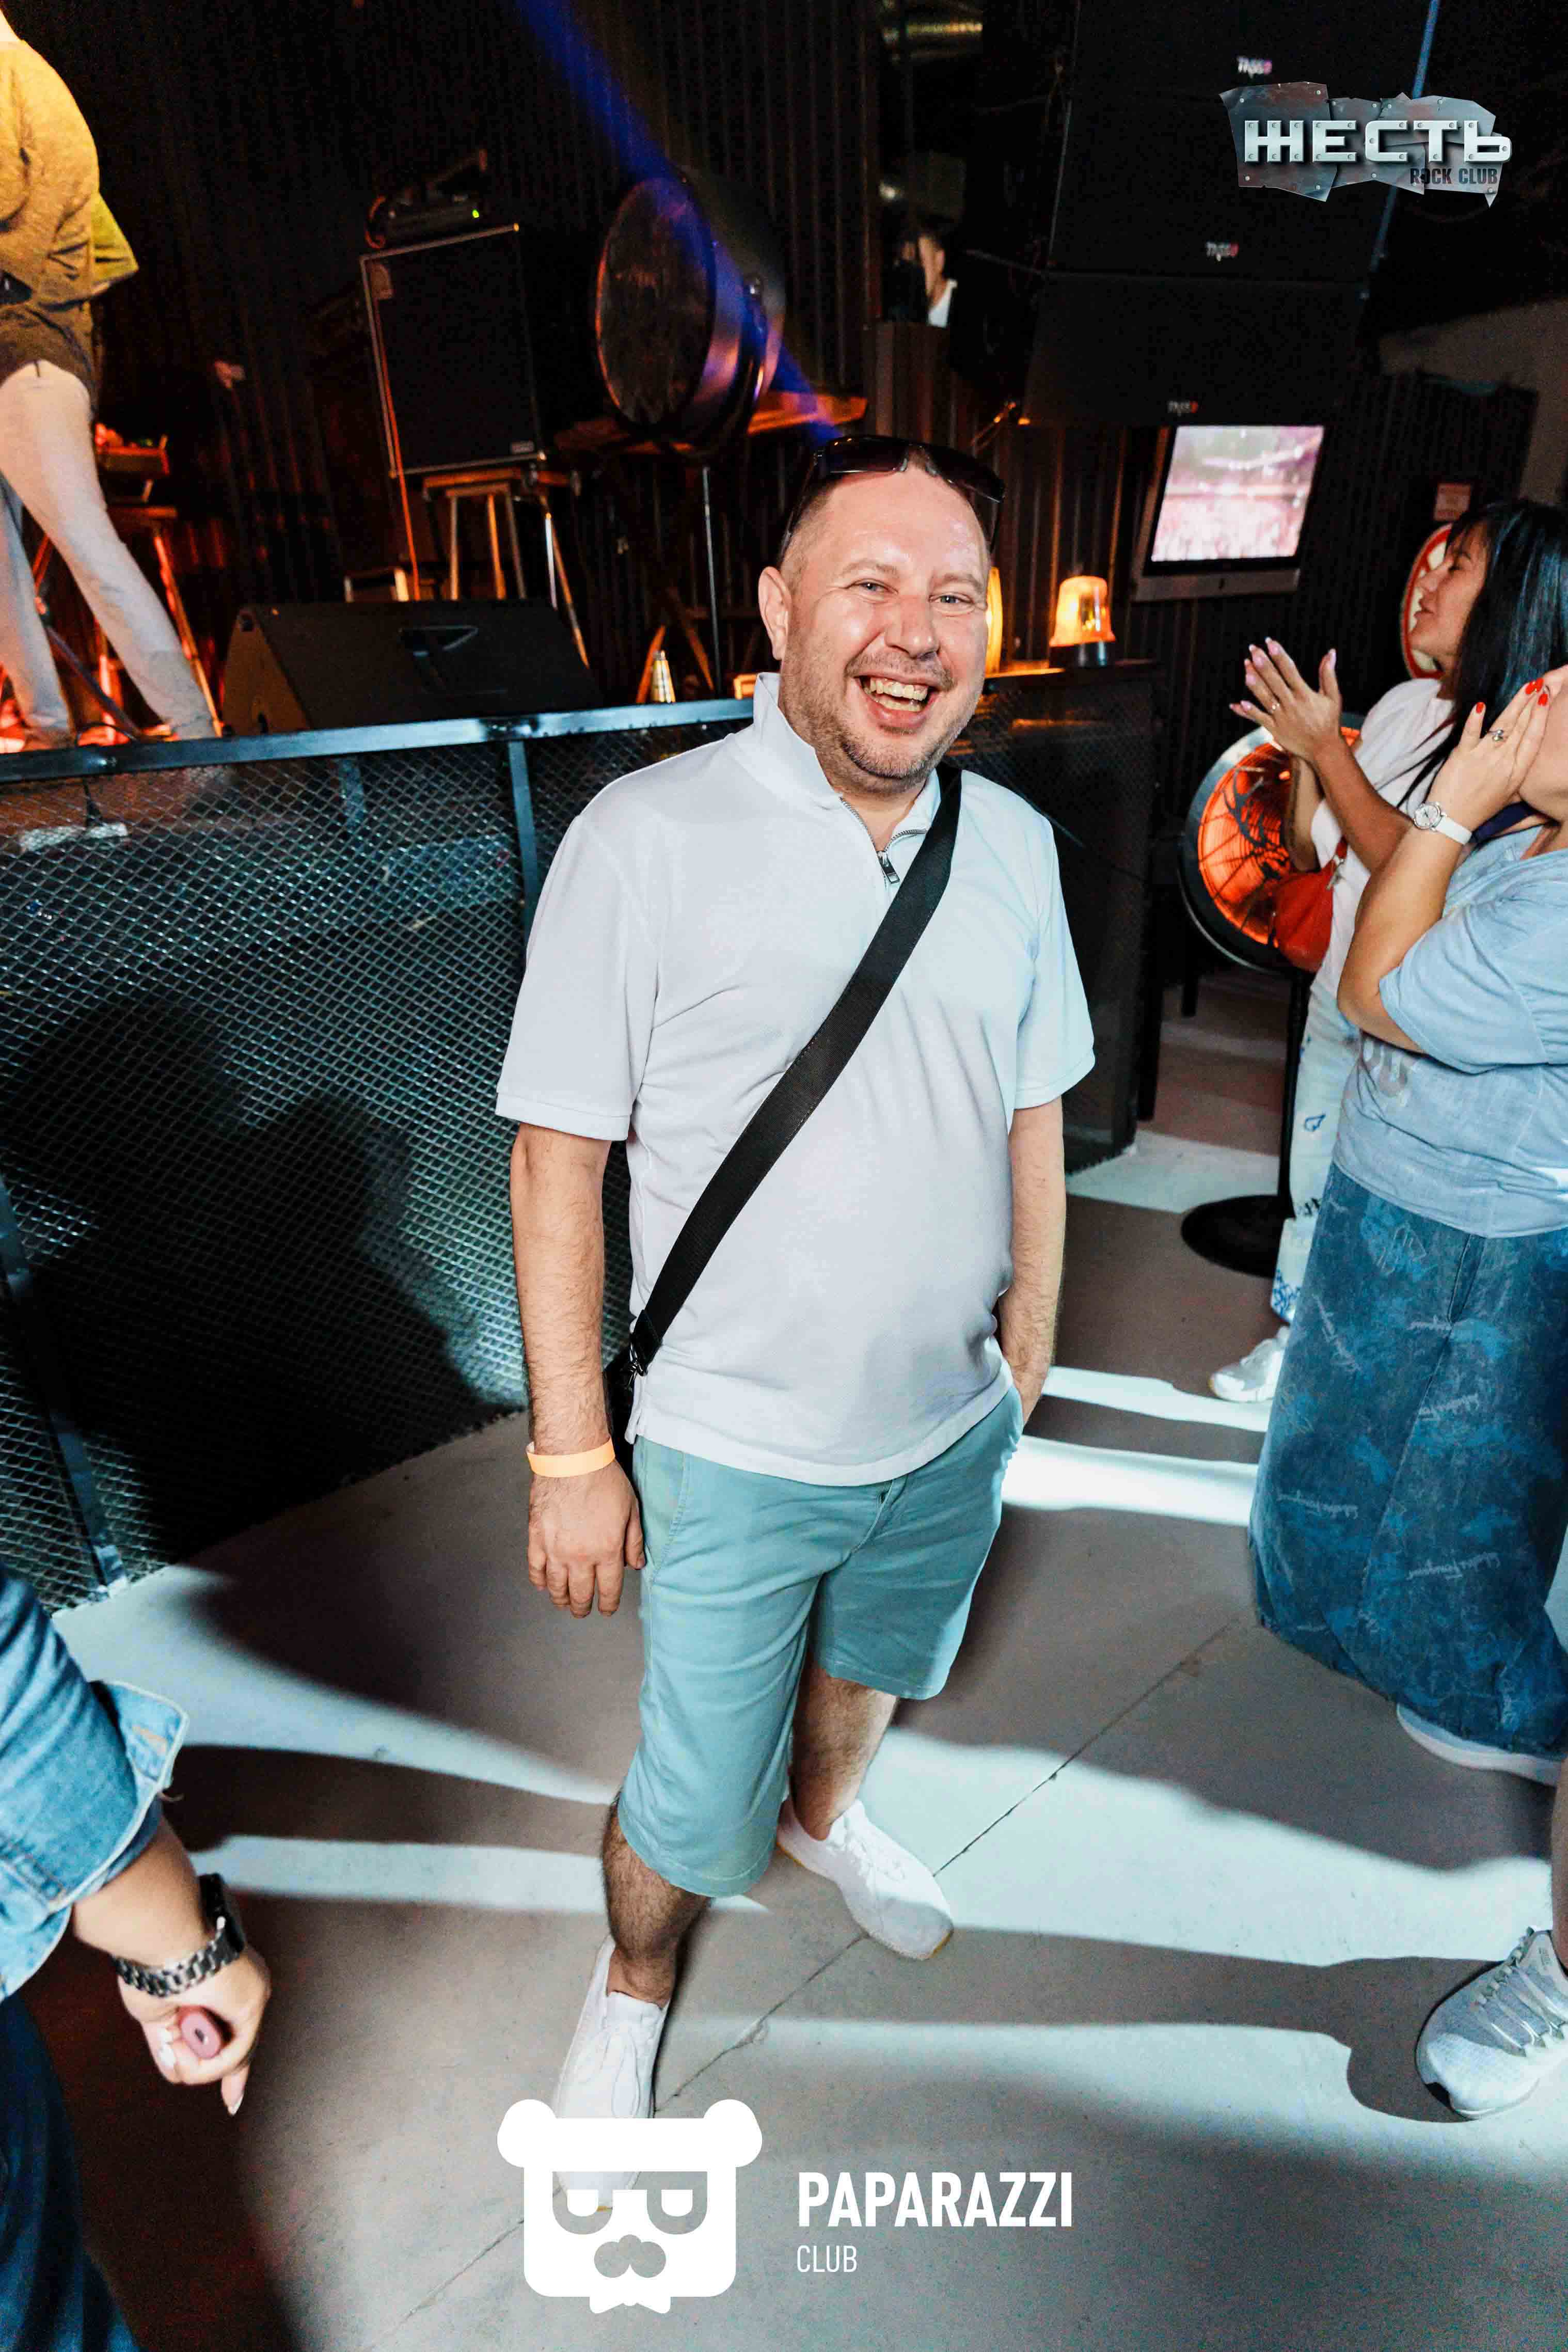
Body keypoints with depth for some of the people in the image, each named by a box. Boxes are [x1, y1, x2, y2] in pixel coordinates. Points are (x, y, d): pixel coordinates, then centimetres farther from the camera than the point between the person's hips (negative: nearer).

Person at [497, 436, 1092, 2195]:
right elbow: (557, 1155, -15)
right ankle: (631, 1983, 49)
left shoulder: (1013, 844, -1)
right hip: (734, 1455, -4)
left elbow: (1030, 1114, 6)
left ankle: (823, 1819, 65)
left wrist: (1027, 1353, 10)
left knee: (872, 1669, 30)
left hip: (954, 1428, 5)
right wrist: (570, 1454, -14)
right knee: (692, 1802, 13)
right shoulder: (647, 837, -17)